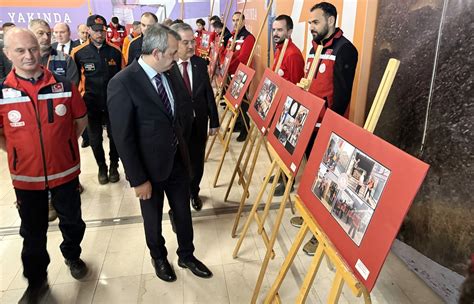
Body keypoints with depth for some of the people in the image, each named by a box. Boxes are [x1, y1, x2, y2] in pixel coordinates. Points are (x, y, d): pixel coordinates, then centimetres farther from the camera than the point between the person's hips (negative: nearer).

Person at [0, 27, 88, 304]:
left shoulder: (64, 85, -8)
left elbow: (81, 119, 5)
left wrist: (63, 144, 5)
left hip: (65, 170, 0)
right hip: (26, 175, 0)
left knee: (72, 221, 18)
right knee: (33, 232, 15)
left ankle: (72, 255, 47)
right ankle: (36, 281, 36)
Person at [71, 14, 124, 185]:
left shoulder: (115, 51, -3)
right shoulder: (79, 53, -6)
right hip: (91, 103, 0)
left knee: (114, 136, 10)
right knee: (95, 138, 10)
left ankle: (114, 167, 29)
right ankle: (101, 167, 29)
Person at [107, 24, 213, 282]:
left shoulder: (167, 73, -2)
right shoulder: (122, 84, -22)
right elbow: (123, 138, -19)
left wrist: (183, 150, 9)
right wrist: (138, 179, -16)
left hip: (178, 160, 5)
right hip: (150, 167, -5)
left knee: (183, 212, 19)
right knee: (153, 218, 19)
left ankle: (186, 255, 44)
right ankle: (159, 258, 46)